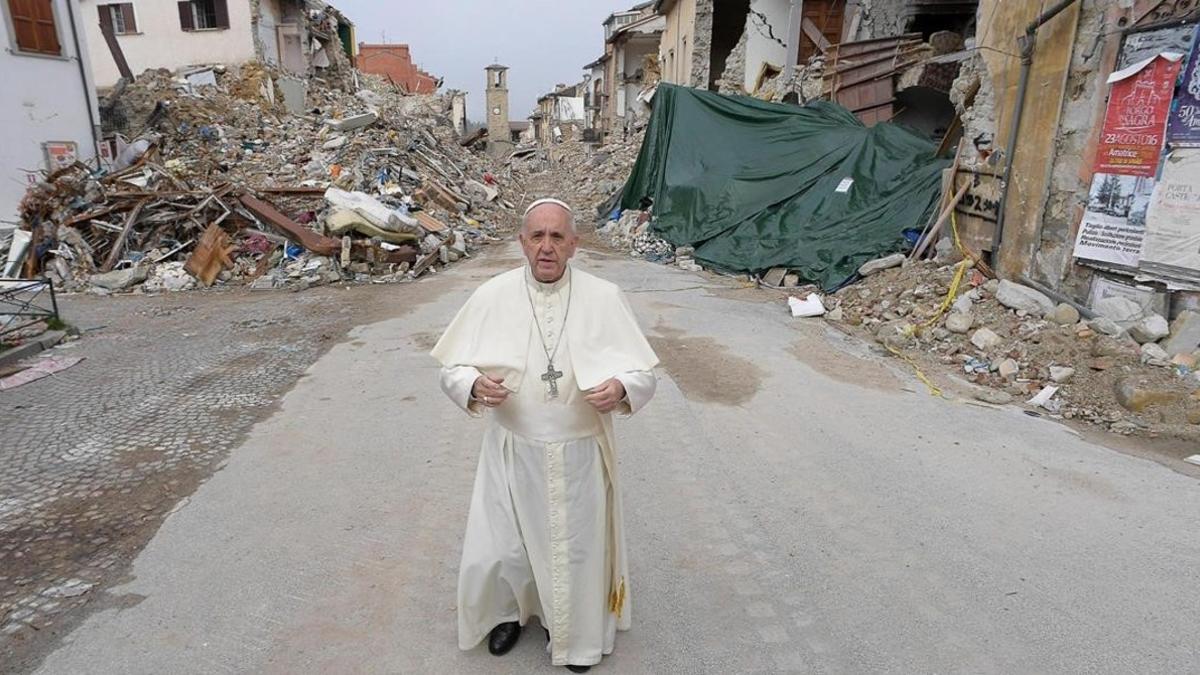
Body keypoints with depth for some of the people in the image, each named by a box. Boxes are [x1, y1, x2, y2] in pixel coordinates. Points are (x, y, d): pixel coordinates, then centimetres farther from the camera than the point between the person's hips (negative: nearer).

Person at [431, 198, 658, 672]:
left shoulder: (604, 298, -9)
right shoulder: (491, 297, -8)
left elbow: (644, 373, -5)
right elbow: (452, 369, -2)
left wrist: (621, 388, -28)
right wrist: (475, 387, -25)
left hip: (579, 454, 0)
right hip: (513, 453, 1)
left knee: (578, 547, 16)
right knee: (500, 548, 14)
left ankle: (577, 631, 46)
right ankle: (508, 610, 49)